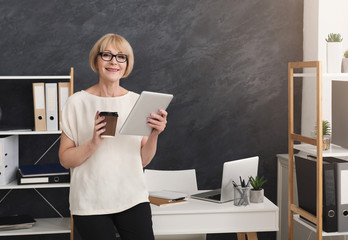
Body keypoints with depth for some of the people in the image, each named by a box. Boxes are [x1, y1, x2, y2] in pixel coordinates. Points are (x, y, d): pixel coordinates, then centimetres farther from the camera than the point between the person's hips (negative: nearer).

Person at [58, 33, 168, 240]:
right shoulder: (78, 102, -2)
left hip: (133, 198, 2)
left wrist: (155, 134, -11)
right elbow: (65, 159, -5)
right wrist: (94, 142, -20)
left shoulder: (136, 101, 5)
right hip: (91, 203, -2)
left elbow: (143, 160, 6)